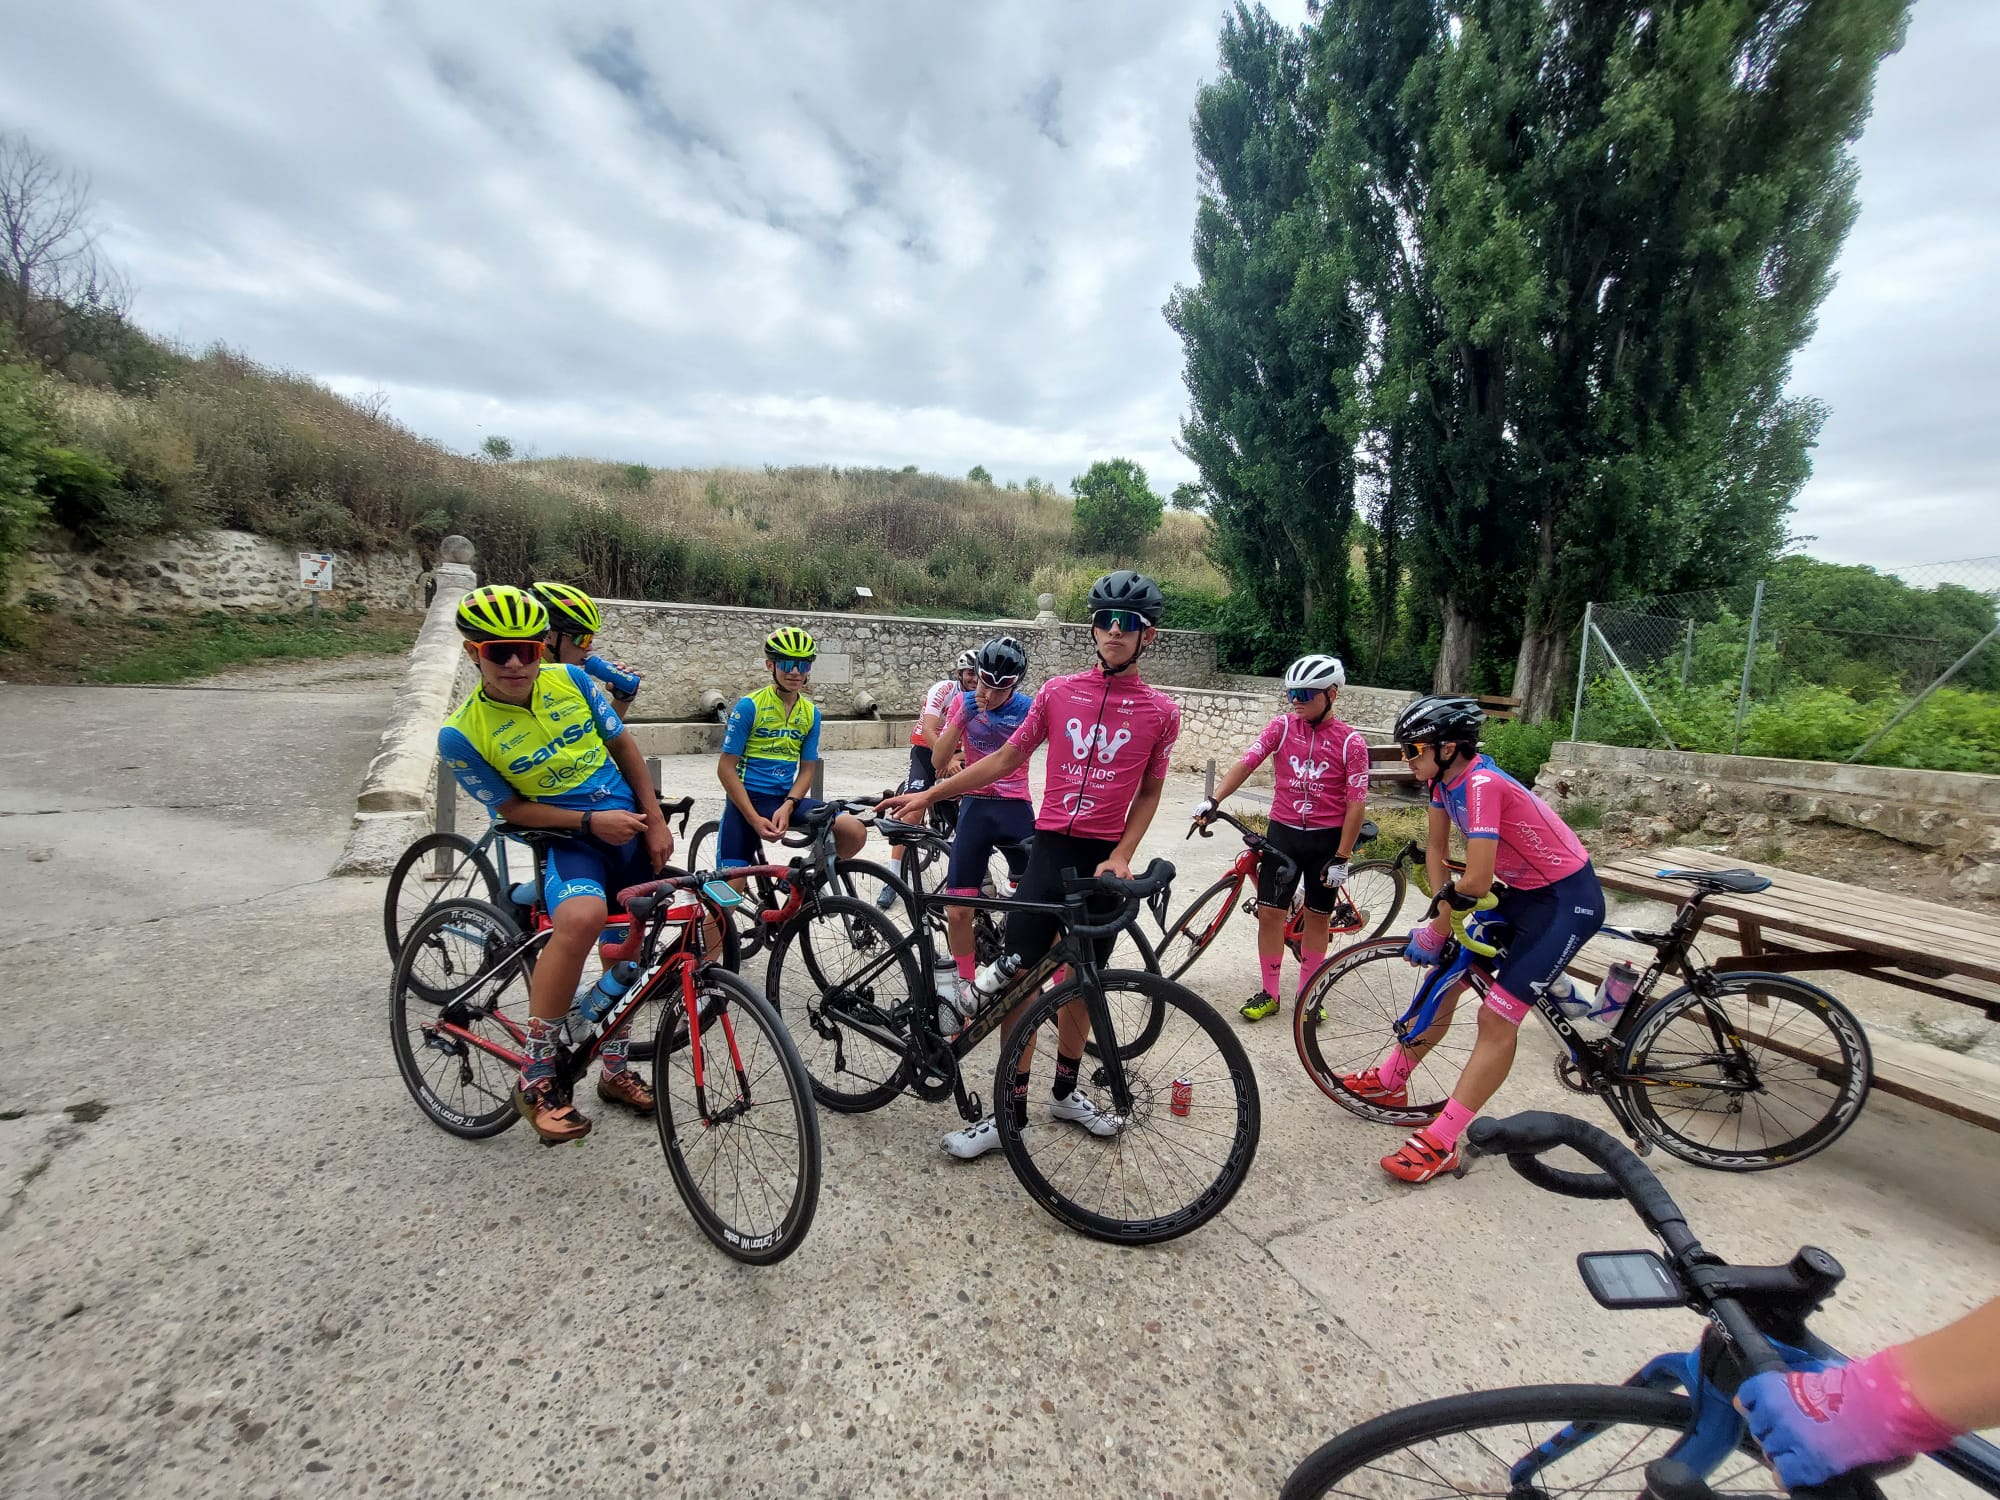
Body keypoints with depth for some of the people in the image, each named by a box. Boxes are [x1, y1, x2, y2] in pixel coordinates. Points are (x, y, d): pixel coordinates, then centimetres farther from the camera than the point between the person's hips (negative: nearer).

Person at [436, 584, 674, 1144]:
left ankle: (615, 1072, 34)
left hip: (631, 826, 5)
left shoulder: (572, 680, -3)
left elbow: (623, 745, 7)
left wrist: (655, 821, 2)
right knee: (582, 918, -36)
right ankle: (536, 1077, -16)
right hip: (567, 840, -4)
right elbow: (513, 808, -5)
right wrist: (590, 821, -19)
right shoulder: (462, 734, -11)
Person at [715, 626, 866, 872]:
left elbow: (807, 769, 6)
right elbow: (726, 769, -9)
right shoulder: (749, 706, -8)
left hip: (786, 799, 4)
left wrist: (787, 807, -14)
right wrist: (755, 820, -17)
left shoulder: (811, 713, 5)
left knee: (855, 832, -16)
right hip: (746, 799, -3)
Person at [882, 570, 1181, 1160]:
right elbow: (1004, 759, 6)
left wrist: (1120, 857, -7)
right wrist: (927, 795, 4)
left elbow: (1150, 791, 6)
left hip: (1104, 859, 0)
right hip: (1049, 848, 1)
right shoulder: (1058, 692, 2)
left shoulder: (1160, 711, -1)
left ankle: (1065, 1090, 34)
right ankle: (1013, 1110, 14)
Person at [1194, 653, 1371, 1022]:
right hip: (1283, 831, 1)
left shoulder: (1350, 742, -8)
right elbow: (1246, 762, -13)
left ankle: (1305, 994, 27)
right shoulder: (1281, 726, -3)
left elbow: (1356, 803, -8)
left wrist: (1341, 858, -10)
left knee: (1317, 917, 11)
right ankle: (1269, 994, 17)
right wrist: (1213, 800, -27)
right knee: (1269, 912, 1)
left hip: (1326, 838, -1)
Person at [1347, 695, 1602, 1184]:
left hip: (1567, 900, -9)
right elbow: (1436, 849, 7)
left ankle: (1440, 1144, -3)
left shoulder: (1481, 783, -29)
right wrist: (1442, 917, -3)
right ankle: (1389, 1082, 25)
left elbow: (1476, 882, -31)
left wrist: (1435, 931, -16)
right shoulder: (1445, 779, -3)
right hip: (1524, 891, 9)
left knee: (1496, 1019, -10)